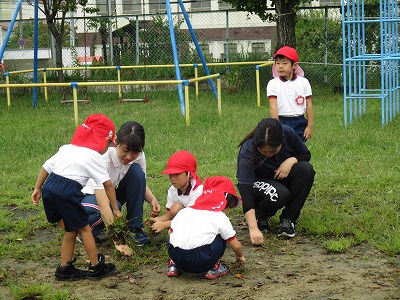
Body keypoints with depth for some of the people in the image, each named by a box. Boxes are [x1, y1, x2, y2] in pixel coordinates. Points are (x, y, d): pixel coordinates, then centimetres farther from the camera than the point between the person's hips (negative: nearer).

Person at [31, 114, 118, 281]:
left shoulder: (66, 148, 22)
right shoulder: (93, 156, 4)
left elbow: (46, 167, 21)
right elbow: (107, 184, 3)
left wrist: (37, 189, 28)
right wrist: (115, 209, 10)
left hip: (49, 188, 6)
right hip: (67, 192, -6)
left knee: (70, 231, 18)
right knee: (84, 228, 10)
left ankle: (65, 269, 23)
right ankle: (97, 268, 19)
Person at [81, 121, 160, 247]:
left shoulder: (139, 156, -17)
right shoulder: (104, 156, -35)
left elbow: (141, 184, 0)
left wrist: (152, 199, -24)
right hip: (91, 195, -6)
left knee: (136, 171, -21)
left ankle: (134, 227, -12)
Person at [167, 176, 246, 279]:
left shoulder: (184, 211, 21)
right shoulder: (221, 218, 9)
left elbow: (171, 231, 25)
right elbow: (236, 245, 14)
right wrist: (239, 256, 37)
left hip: (175, 256, 5)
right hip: (199, 262, -4)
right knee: (221, 236, 17)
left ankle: (174, 266, 22)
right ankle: (213, 269, 13)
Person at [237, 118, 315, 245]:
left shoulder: (288, 133, -21)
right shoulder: (247, 153, -32)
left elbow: (306, 154, -2)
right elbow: (245, 188, -38)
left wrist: (291, 161, -26)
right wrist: (253, 228, -46)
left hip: (282, 177, 4)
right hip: (257, 182, -4)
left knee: (306, 169, -27)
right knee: (280, 194, -37)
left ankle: (288, 220, -16)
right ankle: (260, 217, -3)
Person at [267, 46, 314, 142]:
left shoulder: (303, 82, 2)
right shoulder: (273, 84, -2)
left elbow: (309, 105, 3)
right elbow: (273, 107, -9)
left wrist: (310, 126, 0)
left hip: (299, 123, 1)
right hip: (281, 122, -1)